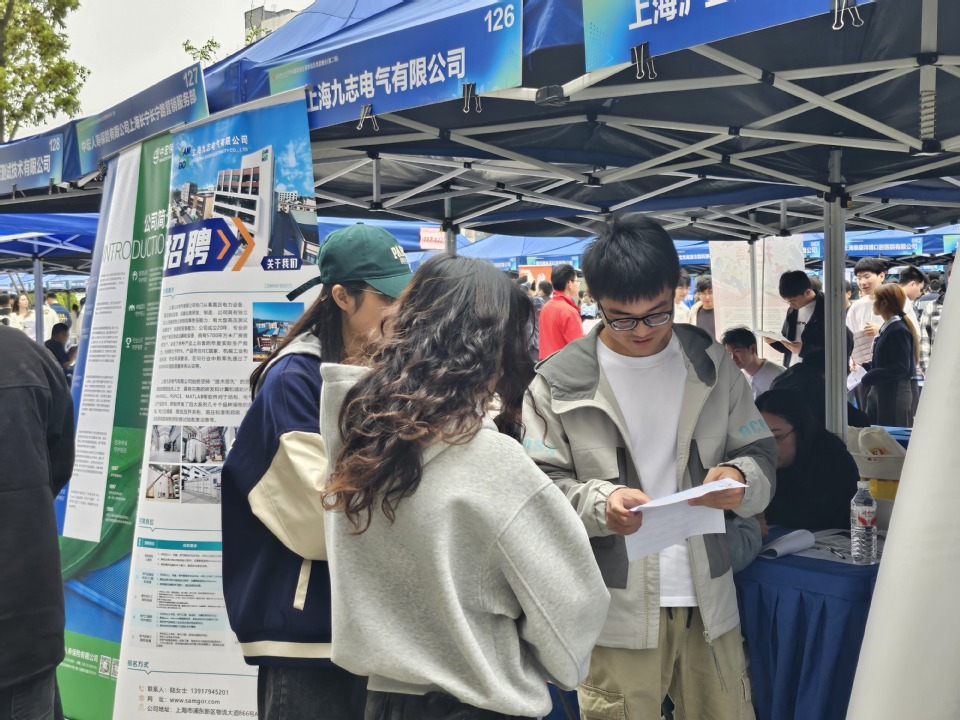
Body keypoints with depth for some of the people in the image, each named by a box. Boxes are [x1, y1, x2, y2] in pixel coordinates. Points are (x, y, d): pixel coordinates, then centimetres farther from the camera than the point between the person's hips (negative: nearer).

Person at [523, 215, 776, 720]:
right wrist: (600, 503, -23)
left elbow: (760, 453, 10)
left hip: (708, 602, 3)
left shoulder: (711, 365, 6)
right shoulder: (558, 383, -3)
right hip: (617, 612, -3)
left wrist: (741, 479, -13)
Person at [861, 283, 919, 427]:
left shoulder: (899, 330, -17)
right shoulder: (886, 327, 11)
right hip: (880, 391, 9)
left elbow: (900, 368, -21)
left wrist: (866, 379, -19)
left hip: (895, 395, -9)